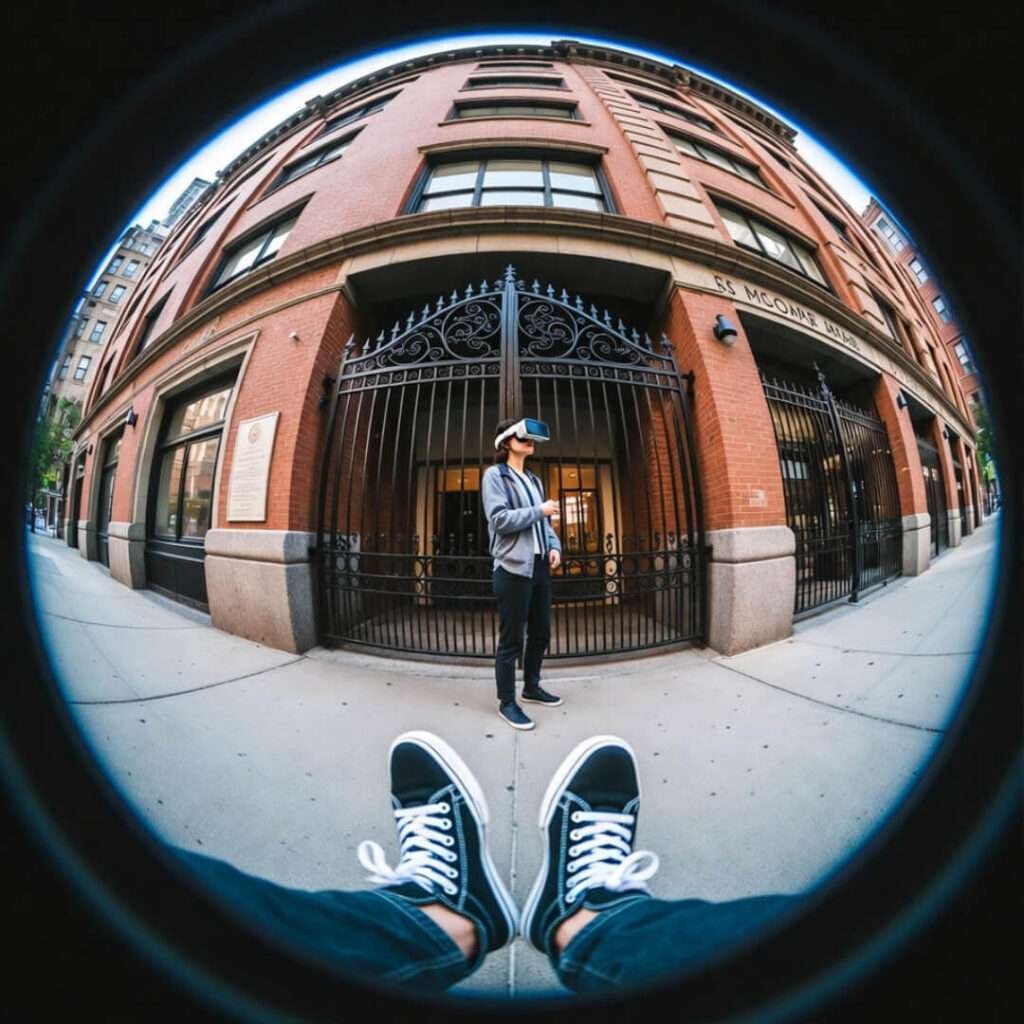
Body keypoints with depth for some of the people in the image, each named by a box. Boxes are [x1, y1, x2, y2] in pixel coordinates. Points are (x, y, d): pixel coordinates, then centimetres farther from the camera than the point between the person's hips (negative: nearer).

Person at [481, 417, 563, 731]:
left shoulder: (533, 480, 19)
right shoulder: (495, 475, -3)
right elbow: (499, 519, -16)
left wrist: (554, 546, 3)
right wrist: (540, 510, -12)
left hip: (539, 566, 8)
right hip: (513, 568, -8)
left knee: (541, 633, 17)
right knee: (511, 639, 2)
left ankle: (532, 687, 38)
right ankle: (506, 703, 21)